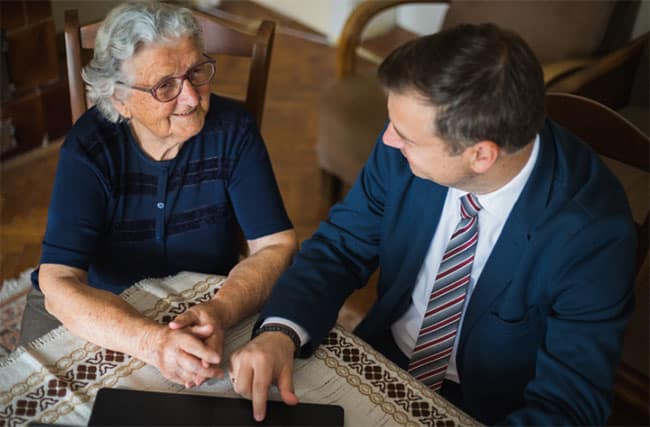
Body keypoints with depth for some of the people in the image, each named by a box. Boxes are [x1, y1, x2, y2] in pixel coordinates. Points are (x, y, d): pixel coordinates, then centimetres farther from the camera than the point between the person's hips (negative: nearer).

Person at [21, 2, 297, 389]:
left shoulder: (232, 128, -16)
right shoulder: (89, 148, -20)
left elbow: (277, 246, -18)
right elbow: (59, 284, -27)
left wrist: (220, 312, -39)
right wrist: (153, 342, -45)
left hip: (205, 302, 0)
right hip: (98, 310, 0)